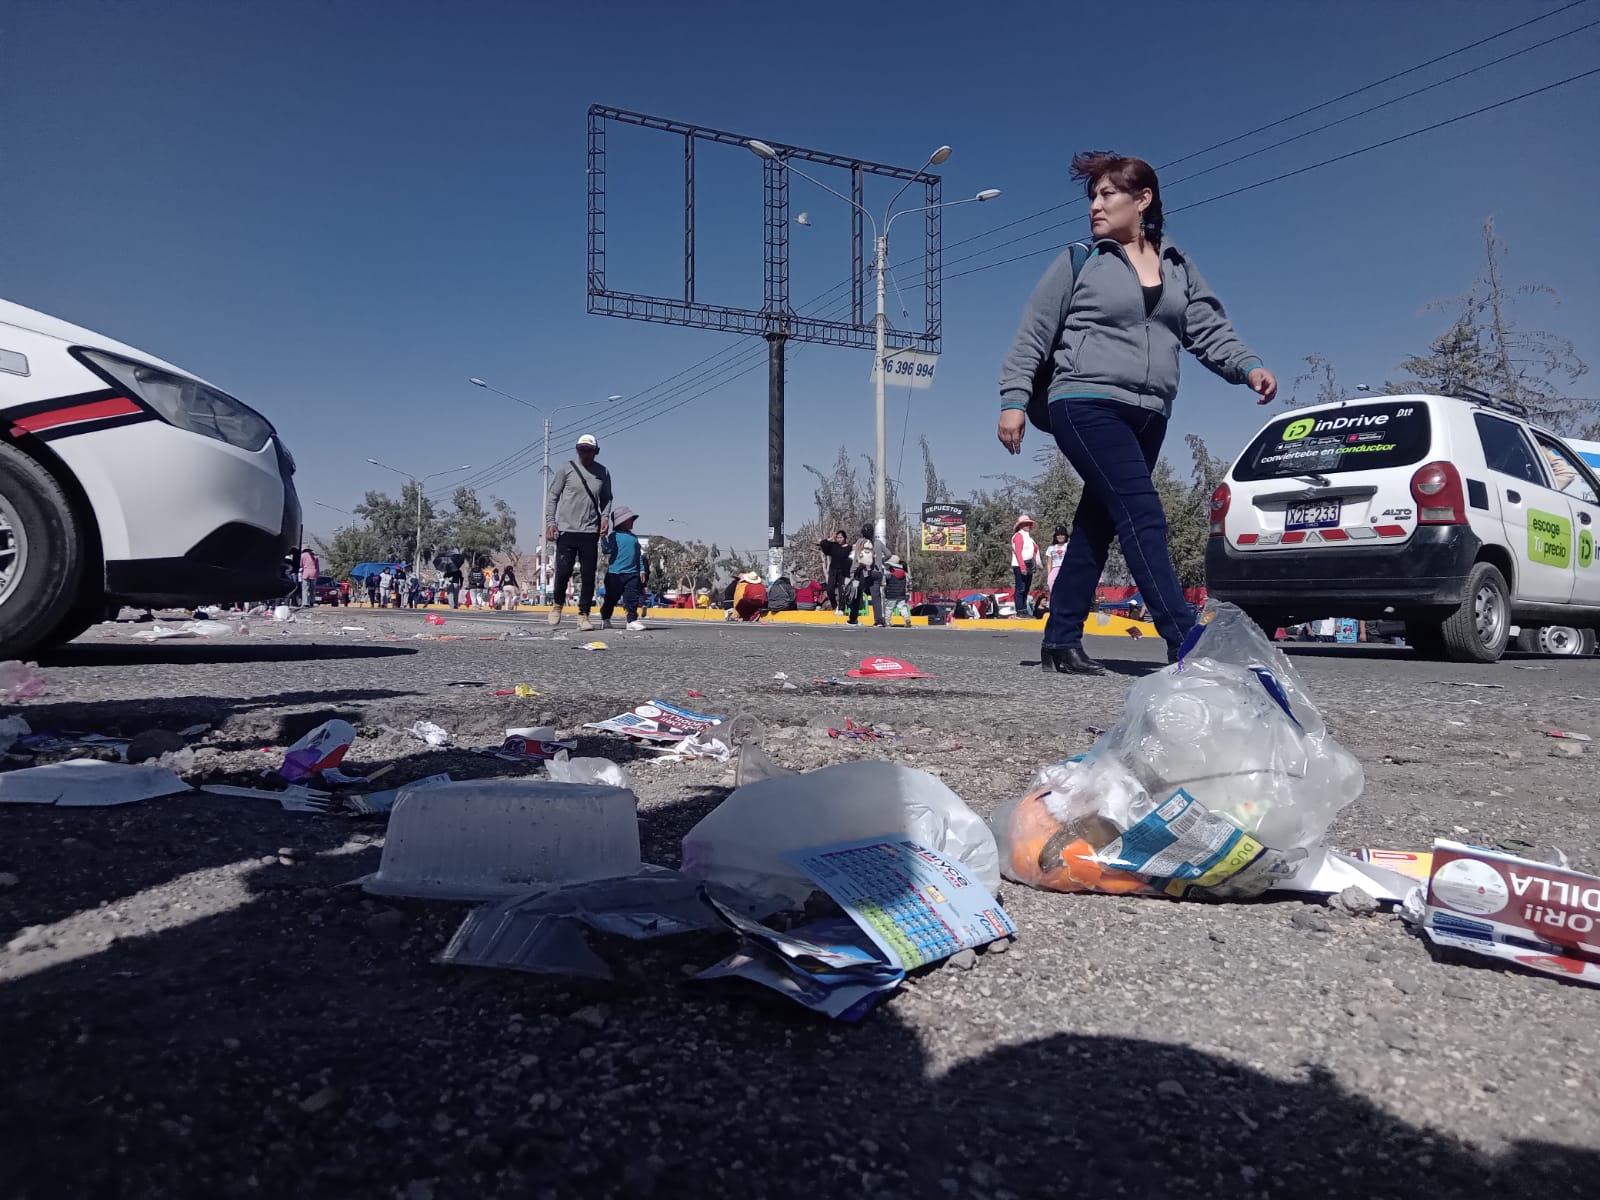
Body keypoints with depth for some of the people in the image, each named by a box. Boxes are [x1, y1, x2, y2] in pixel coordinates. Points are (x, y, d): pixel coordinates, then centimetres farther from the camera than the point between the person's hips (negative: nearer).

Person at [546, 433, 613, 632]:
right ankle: (557, 604, 24)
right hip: (567, 529, -2)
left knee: (588, 576, 1)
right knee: (563, 571, -2)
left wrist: (604, 517, 1)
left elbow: (606, 498, 19)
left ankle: (584, 614, 9)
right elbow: (553, 495, 3)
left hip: (590, 531, 2)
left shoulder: (603, 473, 7)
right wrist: (551, 522, -5)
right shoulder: (567, 468, 0)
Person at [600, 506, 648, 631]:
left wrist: (642, 570, 14)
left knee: (632, 598, -5)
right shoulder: (613, 536, -3)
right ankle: (605, 619, 23)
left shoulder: (634, 538, 15)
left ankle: (632, 620, -2)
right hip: (615, 573, -4)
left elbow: (638, 555, 18)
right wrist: (603, 538, -25)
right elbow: (607, 550, -13)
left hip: (632, 573, 4)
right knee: (611, 598, 7)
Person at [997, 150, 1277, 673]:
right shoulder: (1078, 263, 4)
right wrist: (1013, 399, -7)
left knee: (1097, 526, 7)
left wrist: (1249, 366, -7)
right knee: (1144, 516, -17)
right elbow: (1032, 336, 3)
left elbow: (1209, 330, 10)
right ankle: (1185, 640, -21)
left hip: (1148, 416, 5)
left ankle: (1061, 641, 14)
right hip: (1087, 406, -5)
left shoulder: (1178, 267, 17)